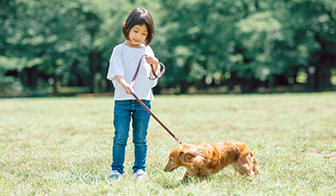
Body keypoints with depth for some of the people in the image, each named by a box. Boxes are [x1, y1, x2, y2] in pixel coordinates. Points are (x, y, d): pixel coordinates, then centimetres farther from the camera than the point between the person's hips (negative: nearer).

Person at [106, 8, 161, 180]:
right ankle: (117, 168, 8)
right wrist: (125, 84, -30)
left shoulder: (147, 51, 13)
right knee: (120, 137, -1)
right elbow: (117, 72, -11)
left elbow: (153, 79, 16)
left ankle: (139, 168, 14)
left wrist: (156, 64, -3)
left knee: (140, 138, 6)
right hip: (122, 100, -3)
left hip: (143, 100, 3)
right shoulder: (120, 49, 2)